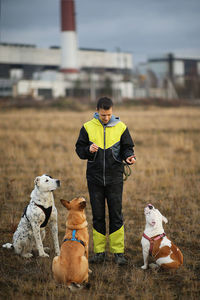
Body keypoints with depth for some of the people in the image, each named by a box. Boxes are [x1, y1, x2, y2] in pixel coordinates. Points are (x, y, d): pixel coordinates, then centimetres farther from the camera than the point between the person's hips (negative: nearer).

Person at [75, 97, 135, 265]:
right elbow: (79, 149, 5)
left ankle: (118, 252, 6)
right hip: (95, 178, 1)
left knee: (116, 215, 0)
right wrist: (88, 150, -16)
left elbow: (127, 148, 7)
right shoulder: (88, 127, 1)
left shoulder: (120, 127, 1)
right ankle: (99, 252, 14)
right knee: (98, 216, 7)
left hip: (114, 177, -1)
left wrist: (129, 157, -15)